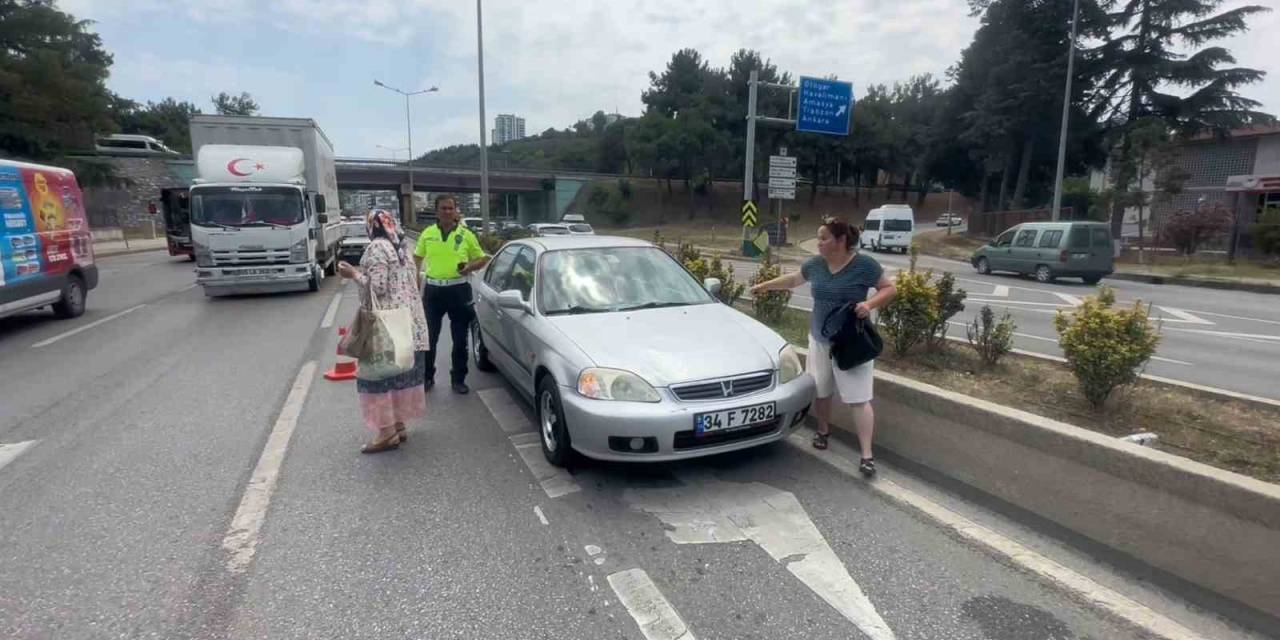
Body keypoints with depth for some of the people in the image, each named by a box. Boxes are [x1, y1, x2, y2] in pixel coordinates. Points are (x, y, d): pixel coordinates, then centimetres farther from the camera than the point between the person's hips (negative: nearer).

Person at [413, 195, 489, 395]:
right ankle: (427, 377, 25)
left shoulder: (466, 234, -1)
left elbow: (483, 259, 7)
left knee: (460, 339, 7)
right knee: (429, 337, 8)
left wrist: (470, 267, -14)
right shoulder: (427, 234, 4)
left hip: (458, 290, -1)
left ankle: (458, 379, 21)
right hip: (433, 290, 1)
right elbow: (416, 259, 13)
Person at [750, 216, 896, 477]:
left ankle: (867, 455, 0)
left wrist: (870, 304, -21)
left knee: (859, 399, -5)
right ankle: (823, 430, 38)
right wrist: (765, 285, 26)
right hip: (820, 340, 5)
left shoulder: (865, 265, -11)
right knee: (819, 390, 12)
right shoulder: (816, 264, 2)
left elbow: (890, 289, -3)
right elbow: (793, 280, 20)